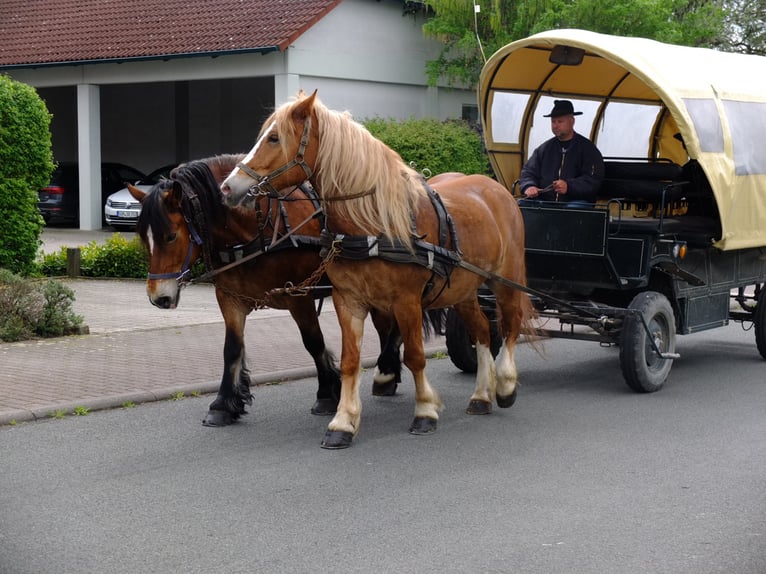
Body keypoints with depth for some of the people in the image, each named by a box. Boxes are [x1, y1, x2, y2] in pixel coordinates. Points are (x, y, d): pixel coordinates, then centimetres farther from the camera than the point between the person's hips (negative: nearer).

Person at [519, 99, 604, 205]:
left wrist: (569, 187, -20)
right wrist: (529, 186, -8)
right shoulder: (545, 148, 18)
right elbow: (528, 172, 17)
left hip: (576, 201, -3)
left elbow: (594, 180, -3)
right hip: (544, 200, 3)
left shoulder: (588, 148, 6)